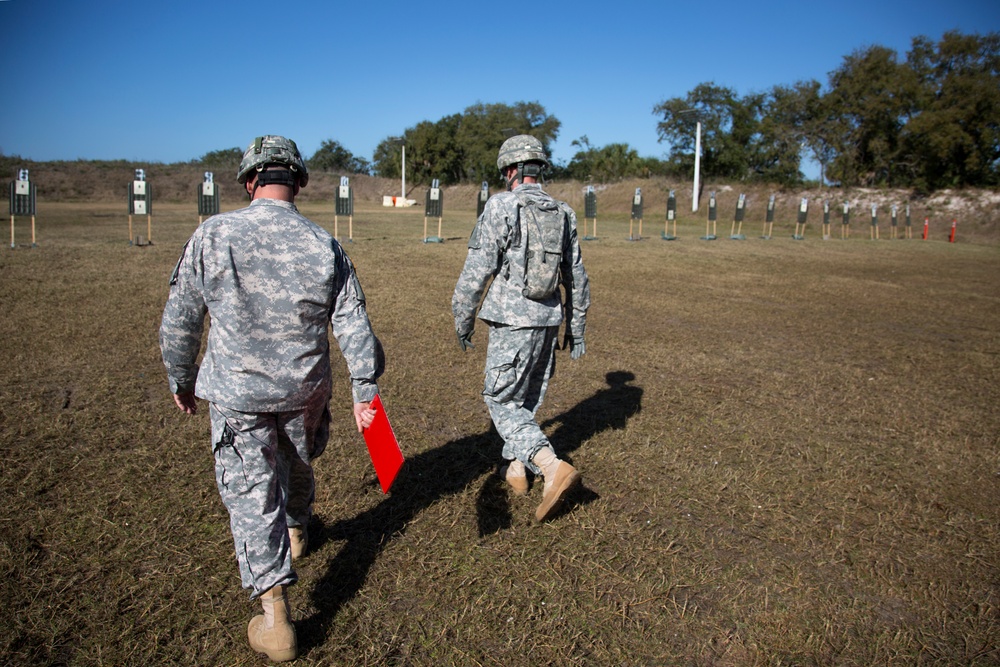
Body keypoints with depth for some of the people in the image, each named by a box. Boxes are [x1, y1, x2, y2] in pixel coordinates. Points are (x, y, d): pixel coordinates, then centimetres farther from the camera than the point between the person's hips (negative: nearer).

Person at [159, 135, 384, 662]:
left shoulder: (213, 234, -11)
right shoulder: (324, 246, -8)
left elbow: (179, 322, -4)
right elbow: (354, 327, -8)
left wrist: (181, 380, 11)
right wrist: (365, 392, -1)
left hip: (236, 394, -2)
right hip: (305, 391, 2)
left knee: (251, 494, 4)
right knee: (297, 466, 27)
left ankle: (275, 616, 2)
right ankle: (296, 530, 55)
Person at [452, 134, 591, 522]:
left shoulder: (500, 207, -11)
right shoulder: (563, 213, 7)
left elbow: (476, 272, -13)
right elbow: (577, 278, 11)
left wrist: (462, 322, -1)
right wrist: (576, 329, 19)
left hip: (512, 322, -6)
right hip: (549, 320, 7)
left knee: (501, 402, 2)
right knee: (528, 398, 19)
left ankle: (553, 468, -12)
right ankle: (516, 469, 31)